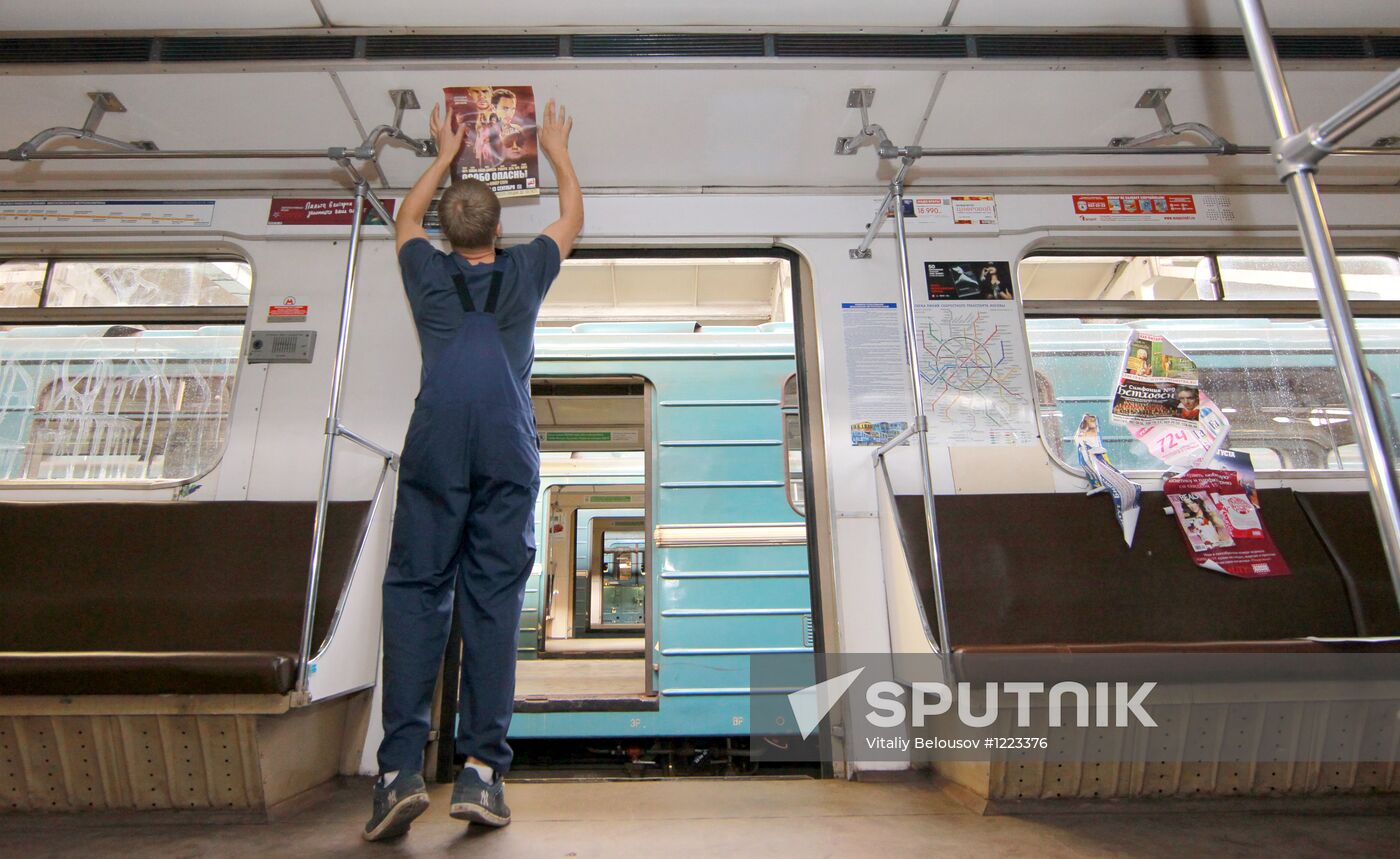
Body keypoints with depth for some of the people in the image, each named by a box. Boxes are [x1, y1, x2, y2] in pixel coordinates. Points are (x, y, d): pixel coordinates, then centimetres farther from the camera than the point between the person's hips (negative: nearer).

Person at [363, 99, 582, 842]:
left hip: (435, 440, 1)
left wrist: (444, 155, 59)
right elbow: (572, 216, 41)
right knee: (493, 597, -2)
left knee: (414, 588, 1)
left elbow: (406, 216, 47)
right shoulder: (523, 271, 22)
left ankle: (401, 768, -6)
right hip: (508, 446, 0)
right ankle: (481, 770, -2)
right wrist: (557, 151, 56)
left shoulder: (428, 272, 23)